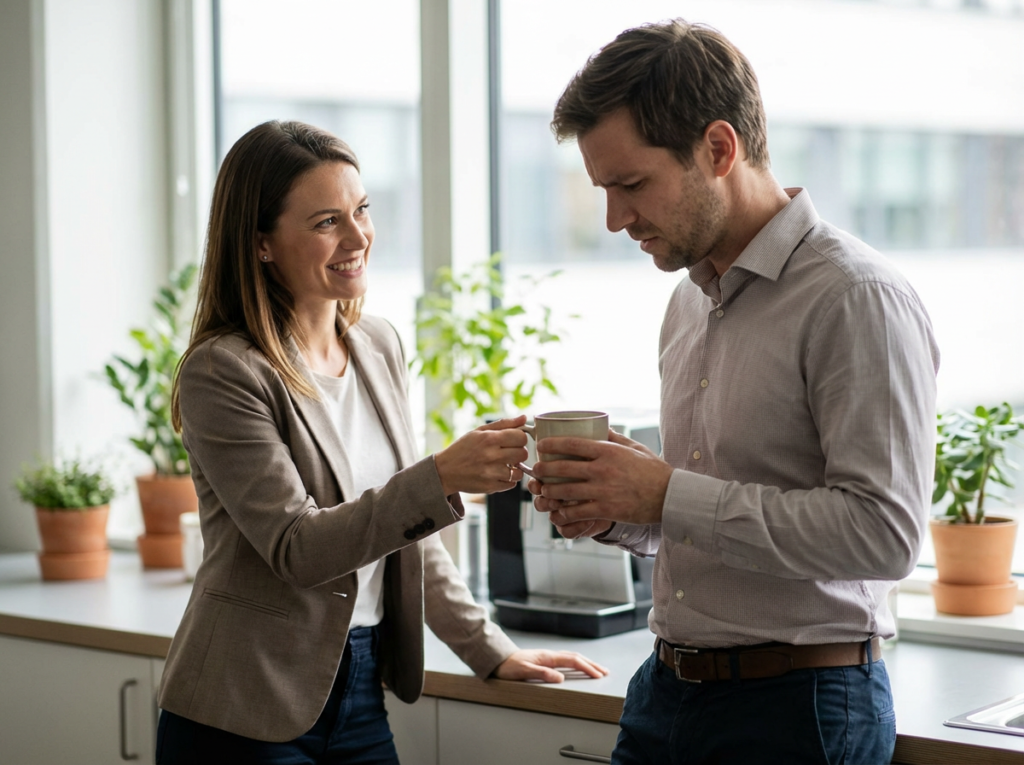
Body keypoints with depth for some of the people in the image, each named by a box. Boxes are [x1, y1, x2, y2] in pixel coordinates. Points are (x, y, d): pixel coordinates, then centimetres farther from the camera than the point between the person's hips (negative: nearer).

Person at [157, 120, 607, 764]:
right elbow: (296, 549, -21)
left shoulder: (380, 347, 7)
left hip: (361, 699, 6)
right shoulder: (222, 373, -14)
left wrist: (490, 650, 10)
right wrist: (442, 478, -31)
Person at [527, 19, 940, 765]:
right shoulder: (691, 299, 12)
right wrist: (613, 511, 1)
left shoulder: (858, 299, -15)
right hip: (668, 693, 7)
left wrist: (666, 495, -21)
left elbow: (882, 532, -23)